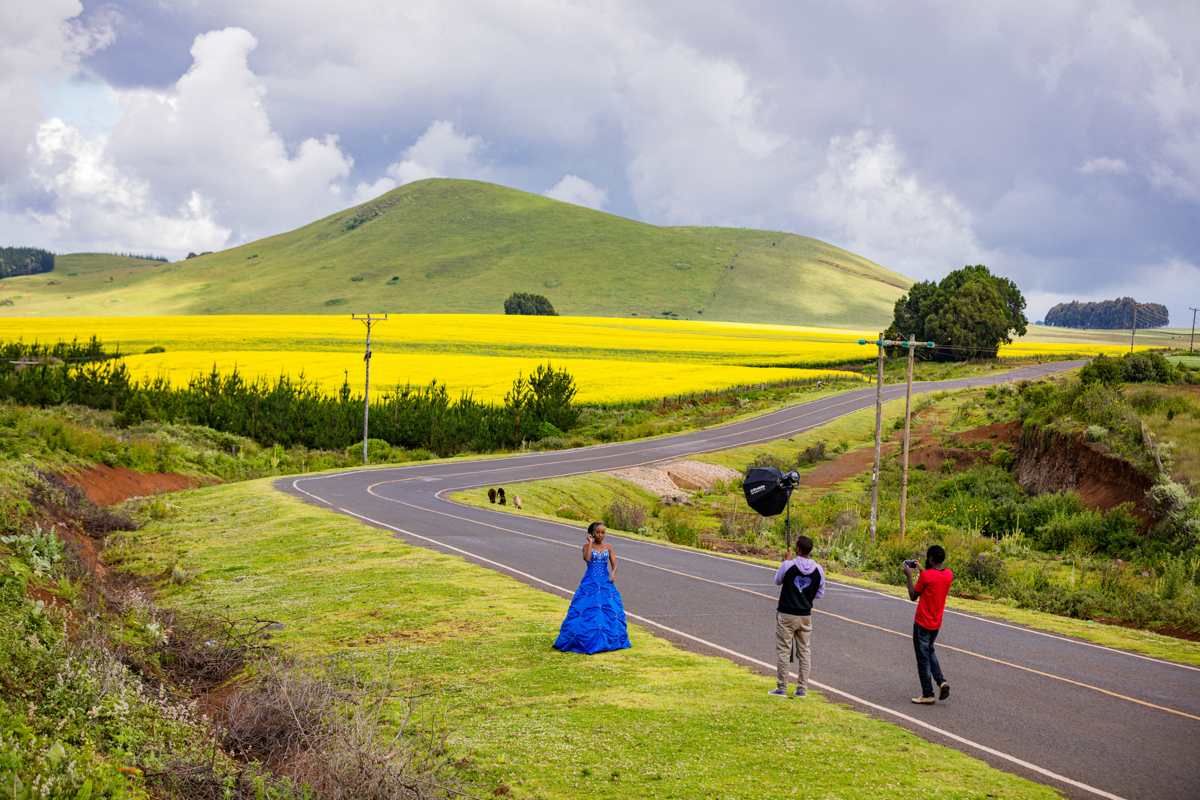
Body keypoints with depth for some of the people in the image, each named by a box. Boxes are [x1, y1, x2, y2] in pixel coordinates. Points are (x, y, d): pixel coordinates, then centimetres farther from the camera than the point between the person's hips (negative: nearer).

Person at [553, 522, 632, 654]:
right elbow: (587, 559, -18)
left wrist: (613, 573, -16)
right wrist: (590, 543, -11)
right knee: (585, 610, -7)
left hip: (606, 583, 2)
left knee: (611, 611, -3)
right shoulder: (587, 546, 1)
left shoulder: (608, 547, 8)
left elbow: (614, 564, 4)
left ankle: (609, 639, 8)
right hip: (590, 583, -2)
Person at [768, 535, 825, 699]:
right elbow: (820, 593, 7)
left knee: (783, 652, 2)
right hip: (805, 616, 4)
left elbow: (777, 581, 7)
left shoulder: (788, 566, -14)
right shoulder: (818, 570, -3)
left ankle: (781, 689, 3)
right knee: (803, 652, 10)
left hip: (786, 615, -4)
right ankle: (802, 690, 12)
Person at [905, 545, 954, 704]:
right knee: (930, 652, 25)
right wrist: (922, 572, 20)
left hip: (922, 623, -7)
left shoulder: (926, 575, -19)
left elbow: (913, 596, -9)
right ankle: (941, 682, 8)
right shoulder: (949, 575, 0)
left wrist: (909, 576, -1)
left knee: (923, 659, 2)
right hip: (937, 623, 7)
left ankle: (928, 695, 5)